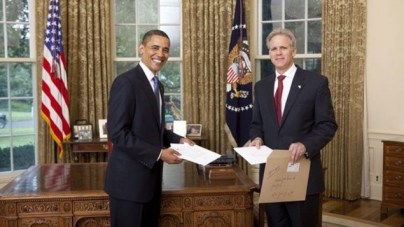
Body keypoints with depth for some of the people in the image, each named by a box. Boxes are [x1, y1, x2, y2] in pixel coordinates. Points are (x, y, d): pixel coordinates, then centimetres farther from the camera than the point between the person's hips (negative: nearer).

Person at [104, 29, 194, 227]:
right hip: (129, 179, -9)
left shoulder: (157, 86, 14)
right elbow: (117, 133, -21)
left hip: (150, 177, 9)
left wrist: (178, 139, 3)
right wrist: (159, 154, -21)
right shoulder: (126, 82, -15)